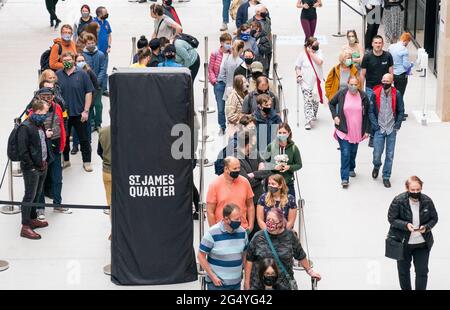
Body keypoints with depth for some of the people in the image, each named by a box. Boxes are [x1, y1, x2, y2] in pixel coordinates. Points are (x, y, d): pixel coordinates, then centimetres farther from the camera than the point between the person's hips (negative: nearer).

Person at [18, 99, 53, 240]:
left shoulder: (40, 125, 8)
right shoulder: (25, 127, -19)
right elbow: (23, 151, -20)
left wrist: (47, 136, 6)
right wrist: (31, 167, -18)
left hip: (42, 165, 9)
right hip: (32, 168, -9)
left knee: (37, 194, 19)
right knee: (30, 195, -3)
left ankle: (33, 219, 33)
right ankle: (25, 227, 2)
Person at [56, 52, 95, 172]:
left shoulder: (82, 74, -4)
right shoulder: (57, 75, 3)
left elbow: (89, 93, -3)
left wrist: (86, 111, -9)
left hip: (79, 113, -2)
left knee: (84, 139, 4)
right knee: (64, 138, 12)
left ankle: (87, 162, 13)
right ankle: (65, 160, 26)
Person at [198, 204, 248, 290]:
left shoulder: (242, 232, 2)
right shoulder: (212, 233, -14)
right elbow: (201, 256, -9)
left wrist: (241, 271, 7)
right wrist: (213, 277, -11)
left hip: (236, 283, 5)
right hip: (217, 283, -5)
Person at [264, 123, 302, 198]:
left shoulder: (293, 148, -4)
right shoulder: (270, 147, -4)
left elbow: (299, 165, 3)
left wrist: (289, 167, -15)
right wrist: (274, 167, -17)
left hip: (288, 183, 0)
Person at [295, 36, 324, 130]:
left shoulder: (318, 52, 1)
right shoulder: (302, 55, -4)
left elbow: (319, 62, -16)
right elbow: (297, 67, 4)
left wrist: (311, 53, -15)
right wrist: (299, 75, -12)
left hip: (317, 82, 3)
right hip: (306, 83, -3)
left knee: (315, 100, 16)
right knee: (308, 101, -10)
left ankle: (313, 115, 41)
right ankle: (308, 121, -13)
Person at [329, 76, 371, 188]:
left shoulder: (363, 96, -4)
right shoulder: (341, 94, -7)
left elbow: (367, 114, 2)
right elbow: (331, 103, 10)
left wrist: (367, 130, 1)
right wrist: (334, 116, -4)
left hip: (357, 131, 2)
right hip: (343, 130, -2)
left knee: (353, 152, 19)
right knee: (345, 153, -8)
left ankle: (351, 168, 45)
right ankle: (344, 178, -7)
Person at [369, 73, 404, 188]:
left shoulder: (396, 94, -3)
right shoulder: (375, 94, -5)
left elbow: (401, 111, 5)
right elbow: (371, 111, 1)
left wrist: (397, 126, -2)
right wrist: (375, 125, -6)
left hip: (391, 130, 1)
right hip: (379, 129, -1)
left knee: (390, 155, 4)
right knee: (377, 153, -1)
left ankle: (386, 177, 17)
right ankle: (376, 166, 33)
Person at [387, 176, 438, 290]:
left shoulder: (427, 201, -11)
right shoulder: (398, 201, -17)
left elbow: (434, 218, 0)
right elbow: (391, 218, -11)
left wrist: (426, 227, -20)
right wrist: (405, 225, -27)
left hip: (422, 243, 1)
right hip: (403, 242, -1)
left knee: (422, 271, 3)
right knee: (403, 270, 18)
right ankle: (405, 288, 40)